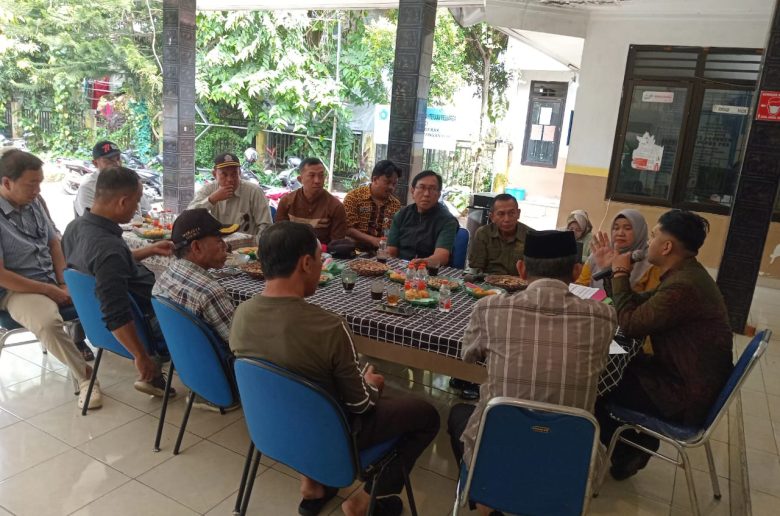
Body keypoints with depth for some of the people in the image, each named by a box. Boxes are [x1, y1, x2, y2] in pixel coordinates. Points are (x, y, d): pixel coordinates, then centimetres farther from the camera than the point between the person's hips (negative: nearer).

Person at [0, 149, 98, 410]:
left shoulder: (33, 202, 4)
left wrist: (64, 284, -2)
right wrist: (49, 291, -16)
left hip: (54, 280, 7)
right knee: (49, 323, -35)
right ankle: (85, 375, -18)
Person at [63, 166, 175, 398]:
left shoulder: (76, 226, -7)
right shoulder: (108, 247, -36)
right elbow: (117, 316, -37)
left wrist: (149, 251, 12)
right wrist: (141, 357, -27)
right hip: (142, 322, -9)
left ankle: (152, 374, 23)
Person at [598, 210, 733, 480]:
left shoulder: (682, 287, -31)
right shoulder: (687, 274, 5)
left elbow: (629, 323, -22)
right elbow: (638, 306, 9)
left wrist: (620, 274, -11)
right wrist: (615, 271, 5)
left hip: (684, 397, -10)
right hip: (689, 379, 10)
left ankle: (625, 451, 21)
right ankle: (632, 440, 20)